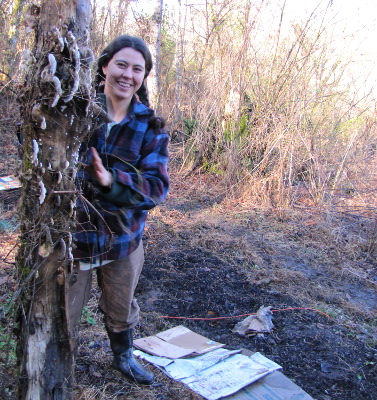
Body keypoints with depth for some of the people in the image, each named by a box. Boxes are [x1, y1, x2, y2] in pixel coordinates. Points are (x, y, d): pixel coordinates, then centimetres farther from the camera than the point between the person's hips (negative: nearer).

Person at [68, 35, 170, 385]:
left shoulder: (149, 127, -5)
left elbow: (158, 185, -13)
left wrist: (113, 181, -30)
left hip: (123, 238, 2)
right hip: (71, 233, -2)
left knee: (121, 310, 23)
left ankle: (124, 357, 53)